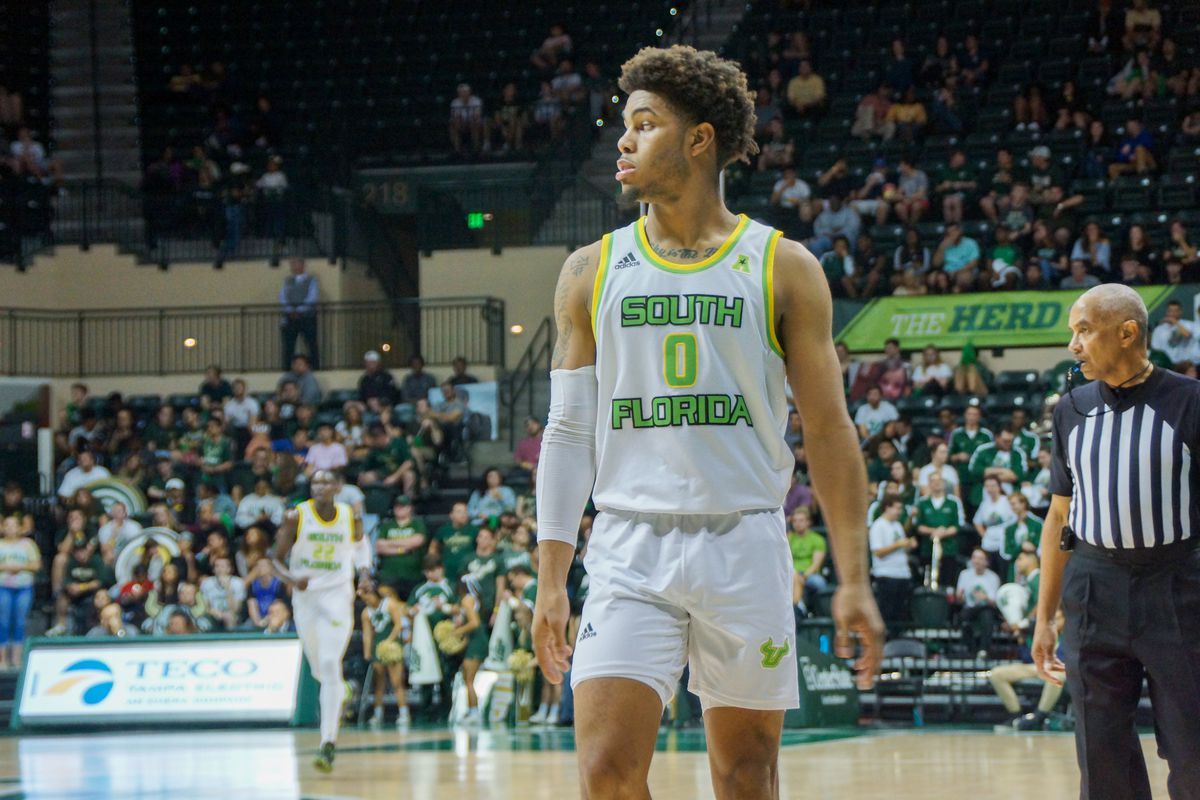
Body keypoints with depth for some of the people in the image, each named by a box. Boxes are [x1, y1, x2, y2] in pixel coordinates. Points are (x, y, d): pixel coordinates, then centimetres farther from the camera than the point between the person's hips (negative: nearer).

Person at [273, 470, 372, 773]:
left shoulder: (351, 518, -4)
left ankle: (329, 743, -20)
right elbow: (278, 560, -3)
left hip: (337, 595, -2)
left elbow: (359, 544, 17)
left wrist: (364, 569, -2)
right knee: (319, 670, 15)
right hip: (305, 596, 2)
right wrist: (292, 579, -24)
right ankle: (341, 694, 53)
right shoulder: (296, 517, -7)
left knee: (330, 665, -18)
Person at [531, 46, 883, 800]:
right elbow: (569, 432, 9)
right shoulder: (593, 272, 8)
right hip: (630, 549, 1)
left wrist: (854, 580, -3)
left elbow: (829, 433, 2)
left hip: (745, 546, -1)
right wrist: (552, 579, 2)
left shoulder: (783, 269, 2)